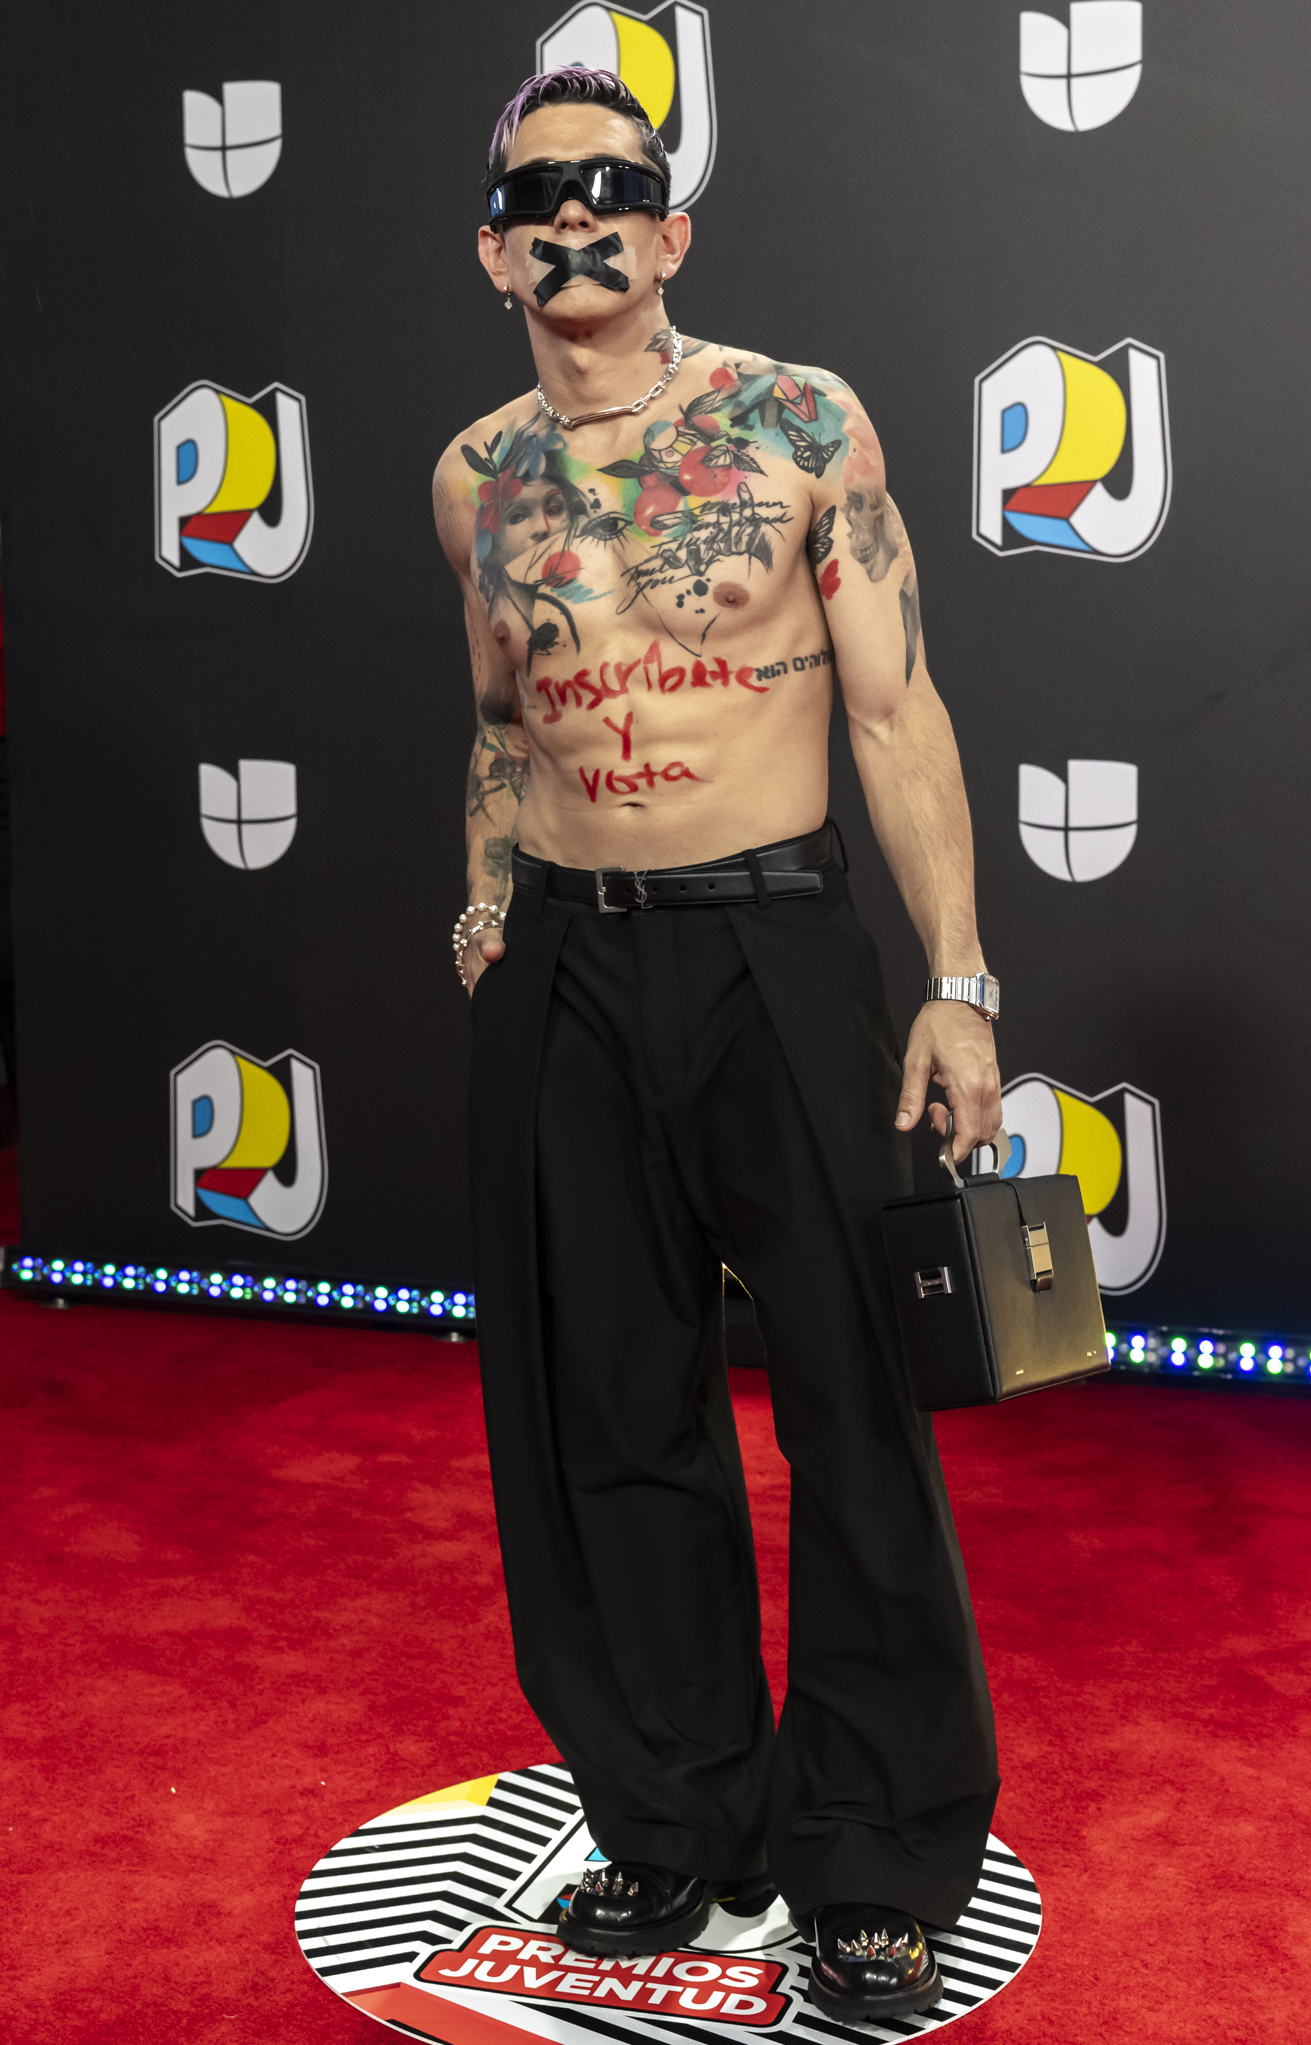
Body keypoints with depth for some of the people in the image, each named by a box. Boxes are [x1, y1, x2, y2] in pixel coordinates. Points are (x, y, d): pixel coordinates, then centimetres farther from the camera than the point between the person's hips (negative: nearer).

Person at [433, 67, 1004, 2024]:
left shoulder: (802, 421, -2)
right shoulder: (475, 477, 9)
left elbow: (898, 710, -4)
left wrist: (959, 984, -11)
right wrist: (488, 912, 14)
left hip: (774, 949, -3)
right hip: (562, 980, 4)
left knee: (852, 1403, -1)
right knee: (611, 1413, 10)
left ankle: (878, 1868, 16)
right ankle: (676, 1822, 27)